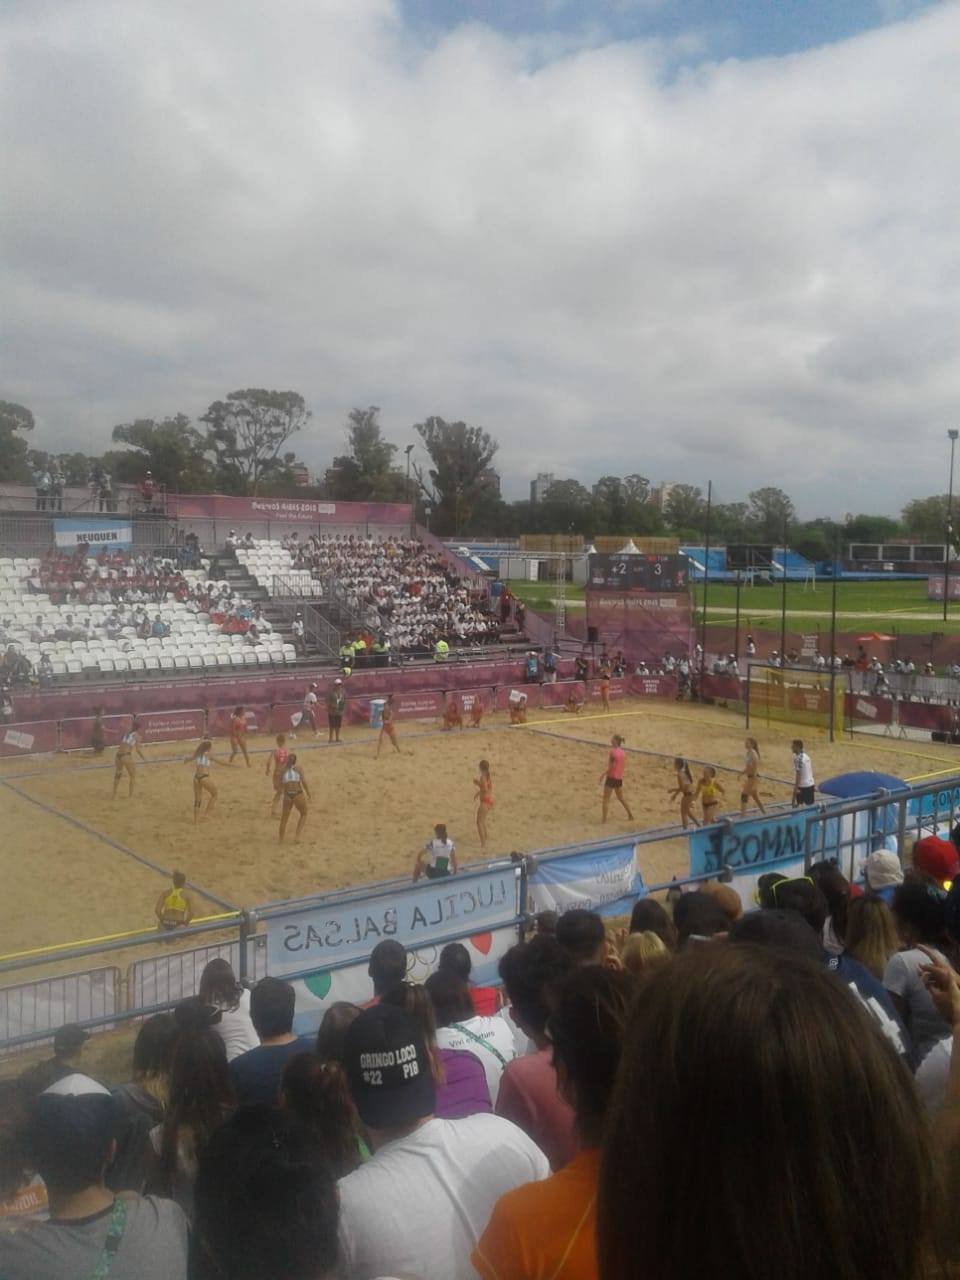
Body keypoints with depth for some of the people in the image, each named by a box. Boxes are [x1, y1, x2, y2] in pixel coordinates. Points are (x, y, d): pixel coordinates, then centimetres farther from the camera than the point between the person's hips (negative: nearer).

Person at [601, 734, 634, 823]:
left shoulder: (612, 751, -17)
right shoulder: (623, 752, 5)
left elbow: (609, 767, -18)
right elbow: (624, 766, 10)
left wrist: (602, 775, -9)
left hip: (611, 778, -7)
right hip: (619, 778, 7)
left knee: (606, 799, 1)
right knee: (621, 798, 23)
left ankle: (604, 818, -2)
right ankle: (630, 815, 28)